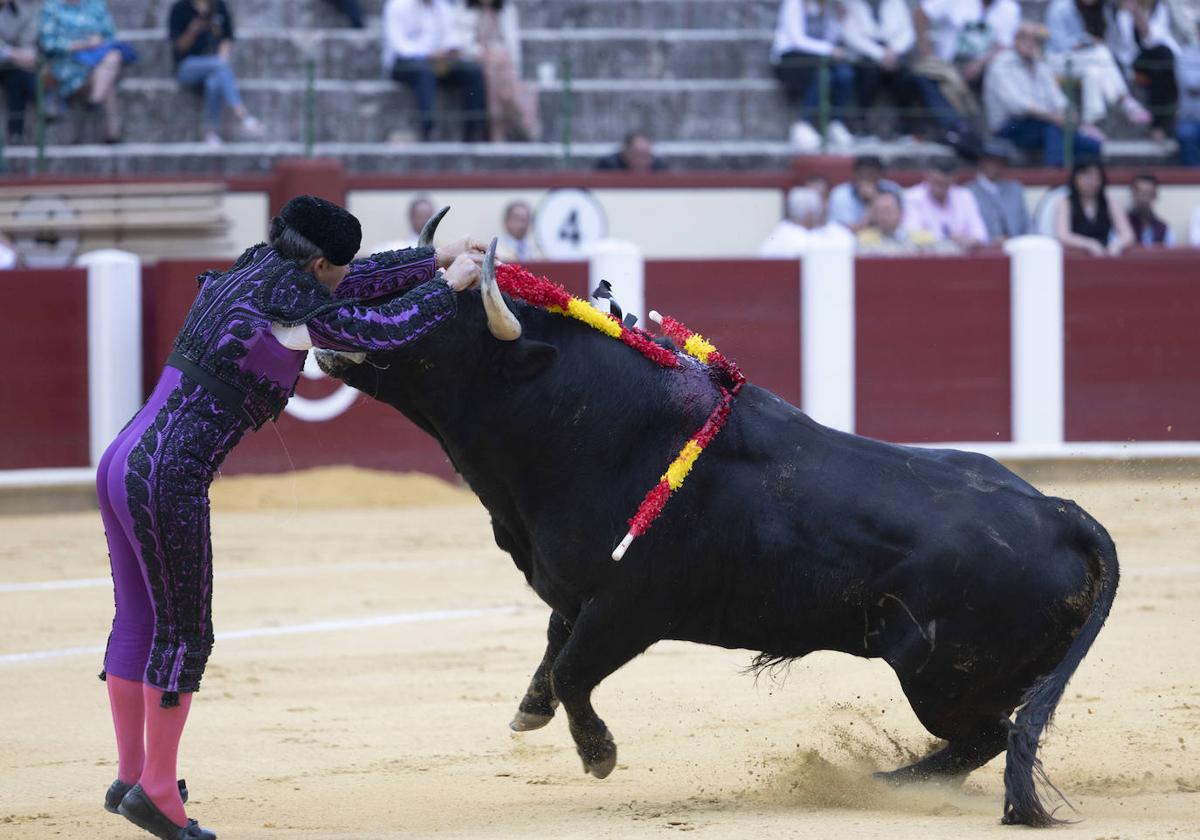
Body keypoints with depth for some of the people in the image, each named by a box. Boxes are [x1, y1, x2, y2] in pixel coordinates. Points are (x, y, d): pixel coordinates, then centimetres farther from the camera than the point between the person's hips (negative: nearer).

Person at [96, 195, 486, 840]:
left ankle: (130, 775, 26)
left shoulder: (255, 270, 14)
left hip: (120, 465, 10)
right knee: (185, 632, 1)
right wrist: (448, 283, 5)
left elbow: (354, 283, 26)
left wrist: (435, 258, 30)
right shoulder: (287, 301, -12)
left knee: (138, 619, 17)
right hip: (167, 481, -10)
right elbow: (384, 328, -9)